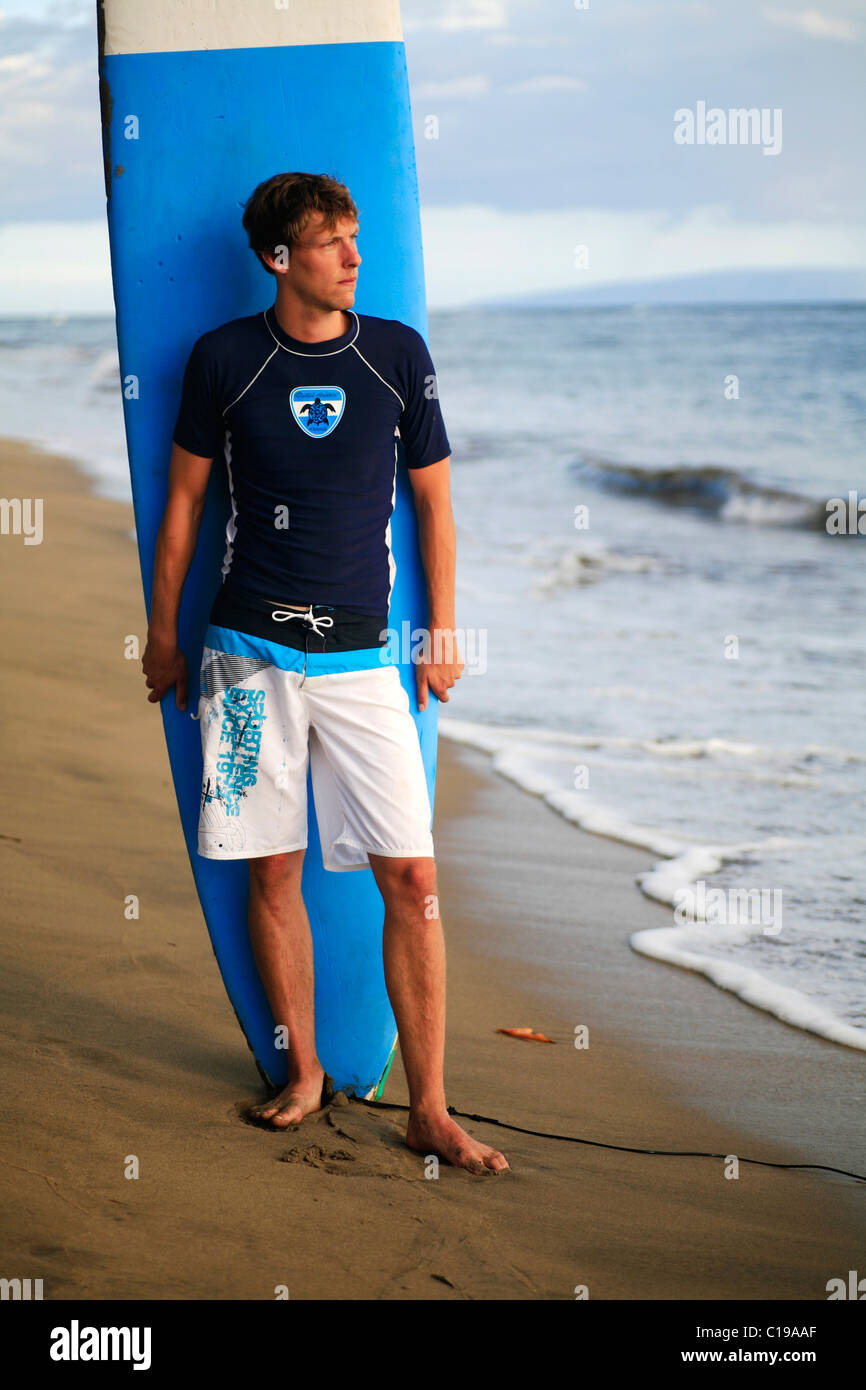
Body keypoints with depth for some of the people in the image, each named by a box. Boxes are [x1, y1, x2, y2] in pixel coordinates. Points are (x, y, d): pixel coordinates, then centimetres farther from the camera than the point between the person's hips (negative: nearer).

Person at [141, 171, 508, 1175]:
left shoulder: (398, 354, 3)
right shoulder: (223, 359, 0)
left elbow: (432, 498, 11)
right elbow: (185, 497, 9)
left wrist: (444, 634, 10)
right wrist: (162, 632, 11)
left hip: (362, 657, 0)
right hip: (250, 653, 0)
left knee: (411, 877, -5)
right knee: (272, 871, 5)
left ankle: (429, 1110, 4)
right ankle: (303, 1075, 23)